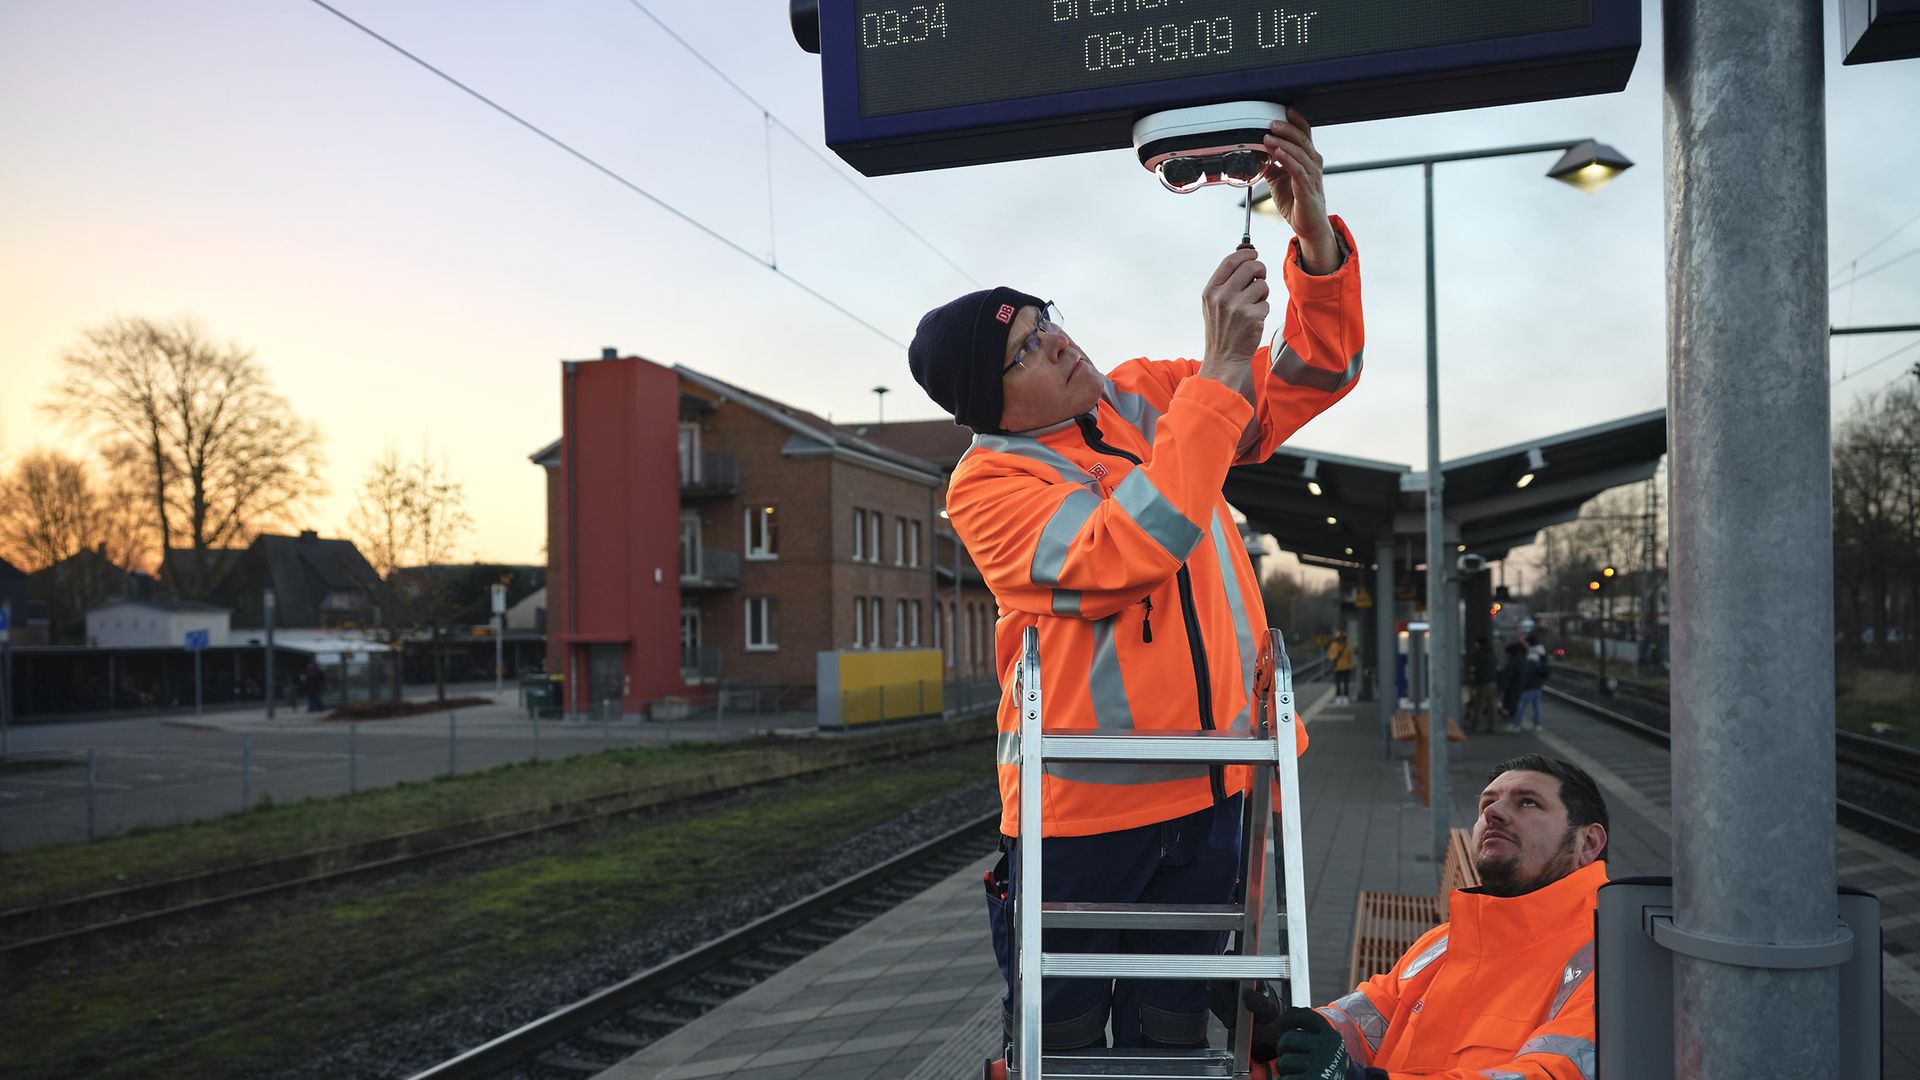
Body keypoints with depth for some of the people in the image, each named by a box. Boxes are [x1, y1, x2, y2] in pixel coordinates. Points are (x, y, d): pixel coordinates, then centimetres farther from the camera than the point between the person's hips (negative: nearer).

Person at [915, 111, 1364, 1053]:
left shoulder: (1147, 399, 5)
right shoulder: (987, 483, -12)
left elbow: (1314, 373, 4)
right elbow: (1125, 552, -28)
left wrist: (1314, 237, -14)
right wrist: (1220, 373, -27)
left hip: (1205, 792, 5)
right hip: (1079, 808, -4)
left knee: (1172, 1034, 18)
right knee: (1060, 1040, 11)